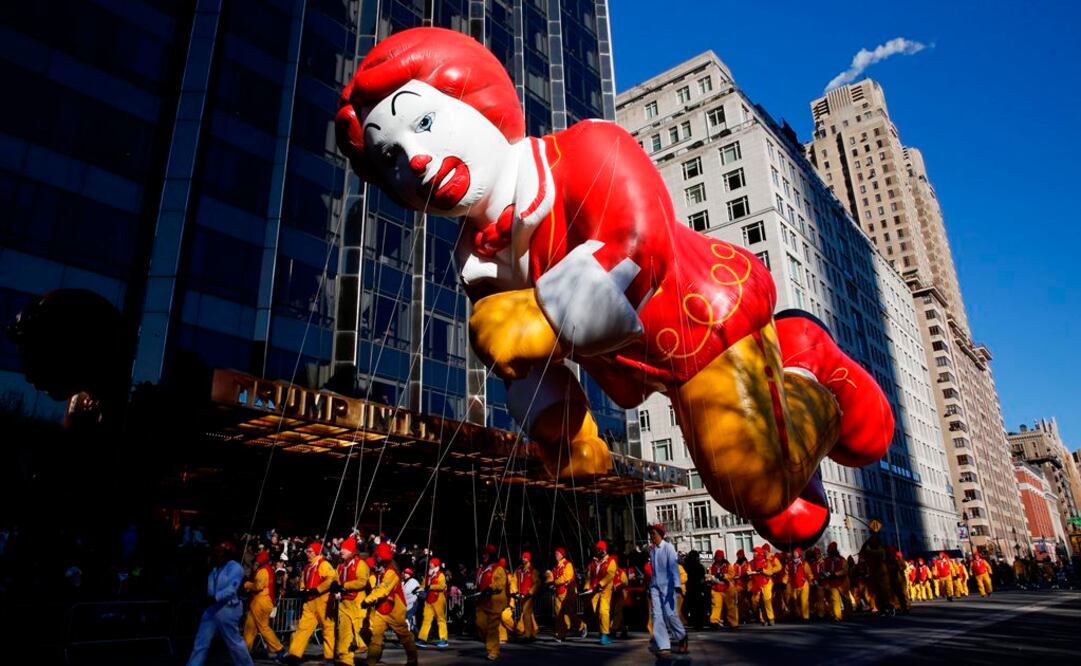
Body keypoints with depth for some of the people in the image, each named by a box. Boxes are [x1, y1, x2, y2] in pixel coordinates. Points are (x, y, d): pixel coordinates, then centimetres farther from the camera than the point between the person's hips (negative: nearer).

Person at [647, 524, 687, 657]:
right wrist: (650, 586, 16)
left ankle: (682, 637, 20)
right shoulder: (651, 550, 9)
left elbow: (674, 567, -15)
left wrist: (677, 585, -24)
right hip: (655, 586, 5)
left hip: (667, 586, -5)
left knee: (669, 614, -7)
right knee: (656, 615, -3)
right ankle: (664, 647, 1)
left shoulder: (668, 547, -7)